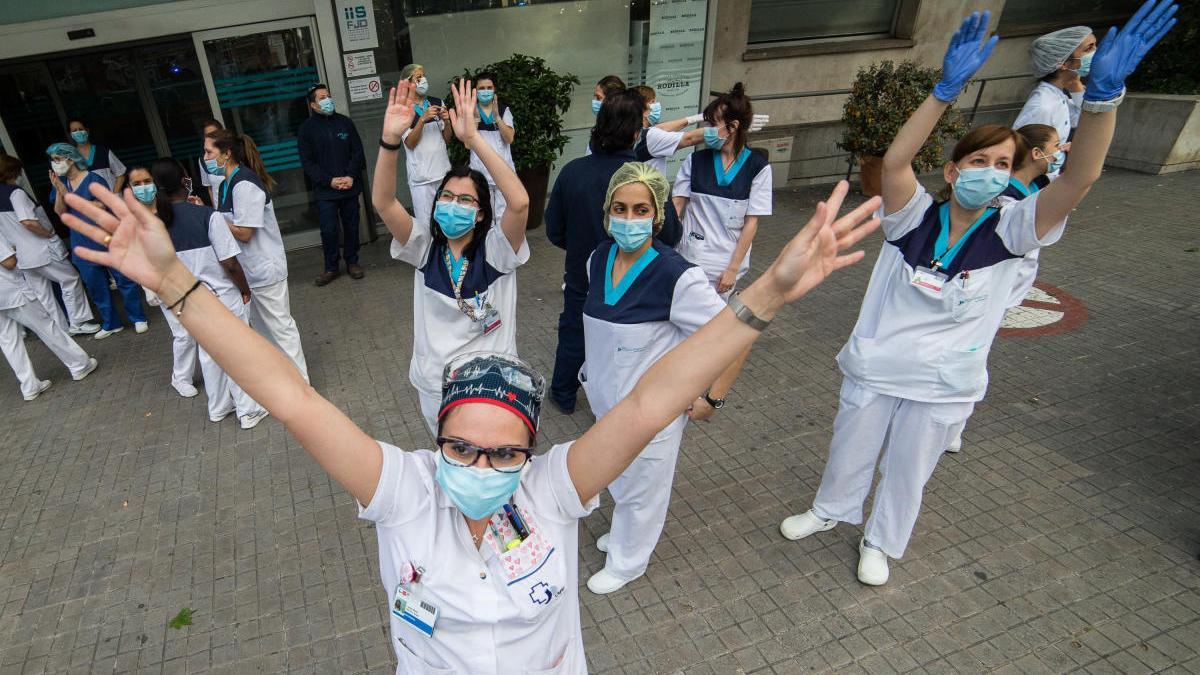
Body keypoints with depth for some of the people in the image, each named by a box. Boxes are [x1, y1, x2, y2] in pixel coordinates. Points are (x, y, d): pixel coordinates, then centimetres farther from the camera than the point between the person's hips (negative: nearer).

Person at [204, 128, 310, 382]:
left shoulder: (245, 185, -19)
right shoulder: (226, 184, 10)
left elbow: (243, 233, -21)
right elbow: (227, 224, 13)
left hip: (264, 268, -10)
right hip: (247, 270, 10)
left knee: (279, 325, 0)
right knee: (260, 325, 18)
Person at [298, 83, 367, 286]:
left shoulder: (344, 122, 6)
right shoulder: (306, 128, 1)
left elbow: (357, 151, 4)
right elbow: (307, 162, -1)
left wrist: (351, 176, -10)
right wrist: (329, 181, -13)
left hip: (349, 187, 2)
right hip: (325, 191, -2)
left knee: (351, 226, 9)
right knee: (328, 230, -3)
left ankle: (352, 262, 25)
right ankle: (331, 267, 13)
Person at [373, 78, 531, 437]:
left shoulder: (495, 249, -15)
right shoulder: (425, 246, -6)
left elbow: (520, 202, -34)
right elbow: (383, 202, -20)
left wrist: (473, 138, -38)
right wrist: (390, 139, -35)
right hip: (436, 385, 3)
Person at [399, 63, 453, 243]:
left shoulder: (438, 103, 10)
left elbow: (447, 138, 13)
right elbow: (410, 143, -9)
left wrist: (447, 121, -7)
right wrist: (423, 119, -20)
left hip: (444, 171, 4)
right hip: (421, 176, -4)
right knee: (424, 223, -5)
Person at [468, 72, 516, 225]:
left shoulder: (504, 110, 7)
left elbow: (509, 138, -5)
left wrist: (497, 117, -18)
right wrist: (475, 117, -18)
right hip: (480, 171, 0)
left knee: (504, 216, -3)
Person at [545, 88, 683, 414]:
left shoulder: (572, 170, -14)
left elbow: (554, 230, -4)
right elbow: (670, 235, -16)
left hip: (581, 274, 2)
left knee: (573, 333, 22)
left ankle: (563, 396, 41)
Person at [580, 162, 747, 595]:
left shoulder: (677, 276, -27)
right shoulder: (598, 259, -7)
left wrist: (712, 398, -17)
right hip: (605, 396, 6)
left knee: (642, 488, 17)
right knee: (617, 478, 27)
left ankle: (628, 561, 43)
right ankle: (623, 533, 57)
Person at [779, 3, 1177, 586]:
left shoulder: (1009, 231, -11)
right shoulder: (915, 217, -12)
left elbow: (1079, 178, -27)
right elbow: (894, 161, -29)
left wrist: (1103, 92, -39)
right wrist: (946, 89, -39)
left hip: (943, 387, 1)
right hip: (875, 367, 0)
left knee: (907, 472, 18)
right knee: (849, 451, 20)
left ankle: (879, 543, 44)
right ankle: (831, 510, 48)